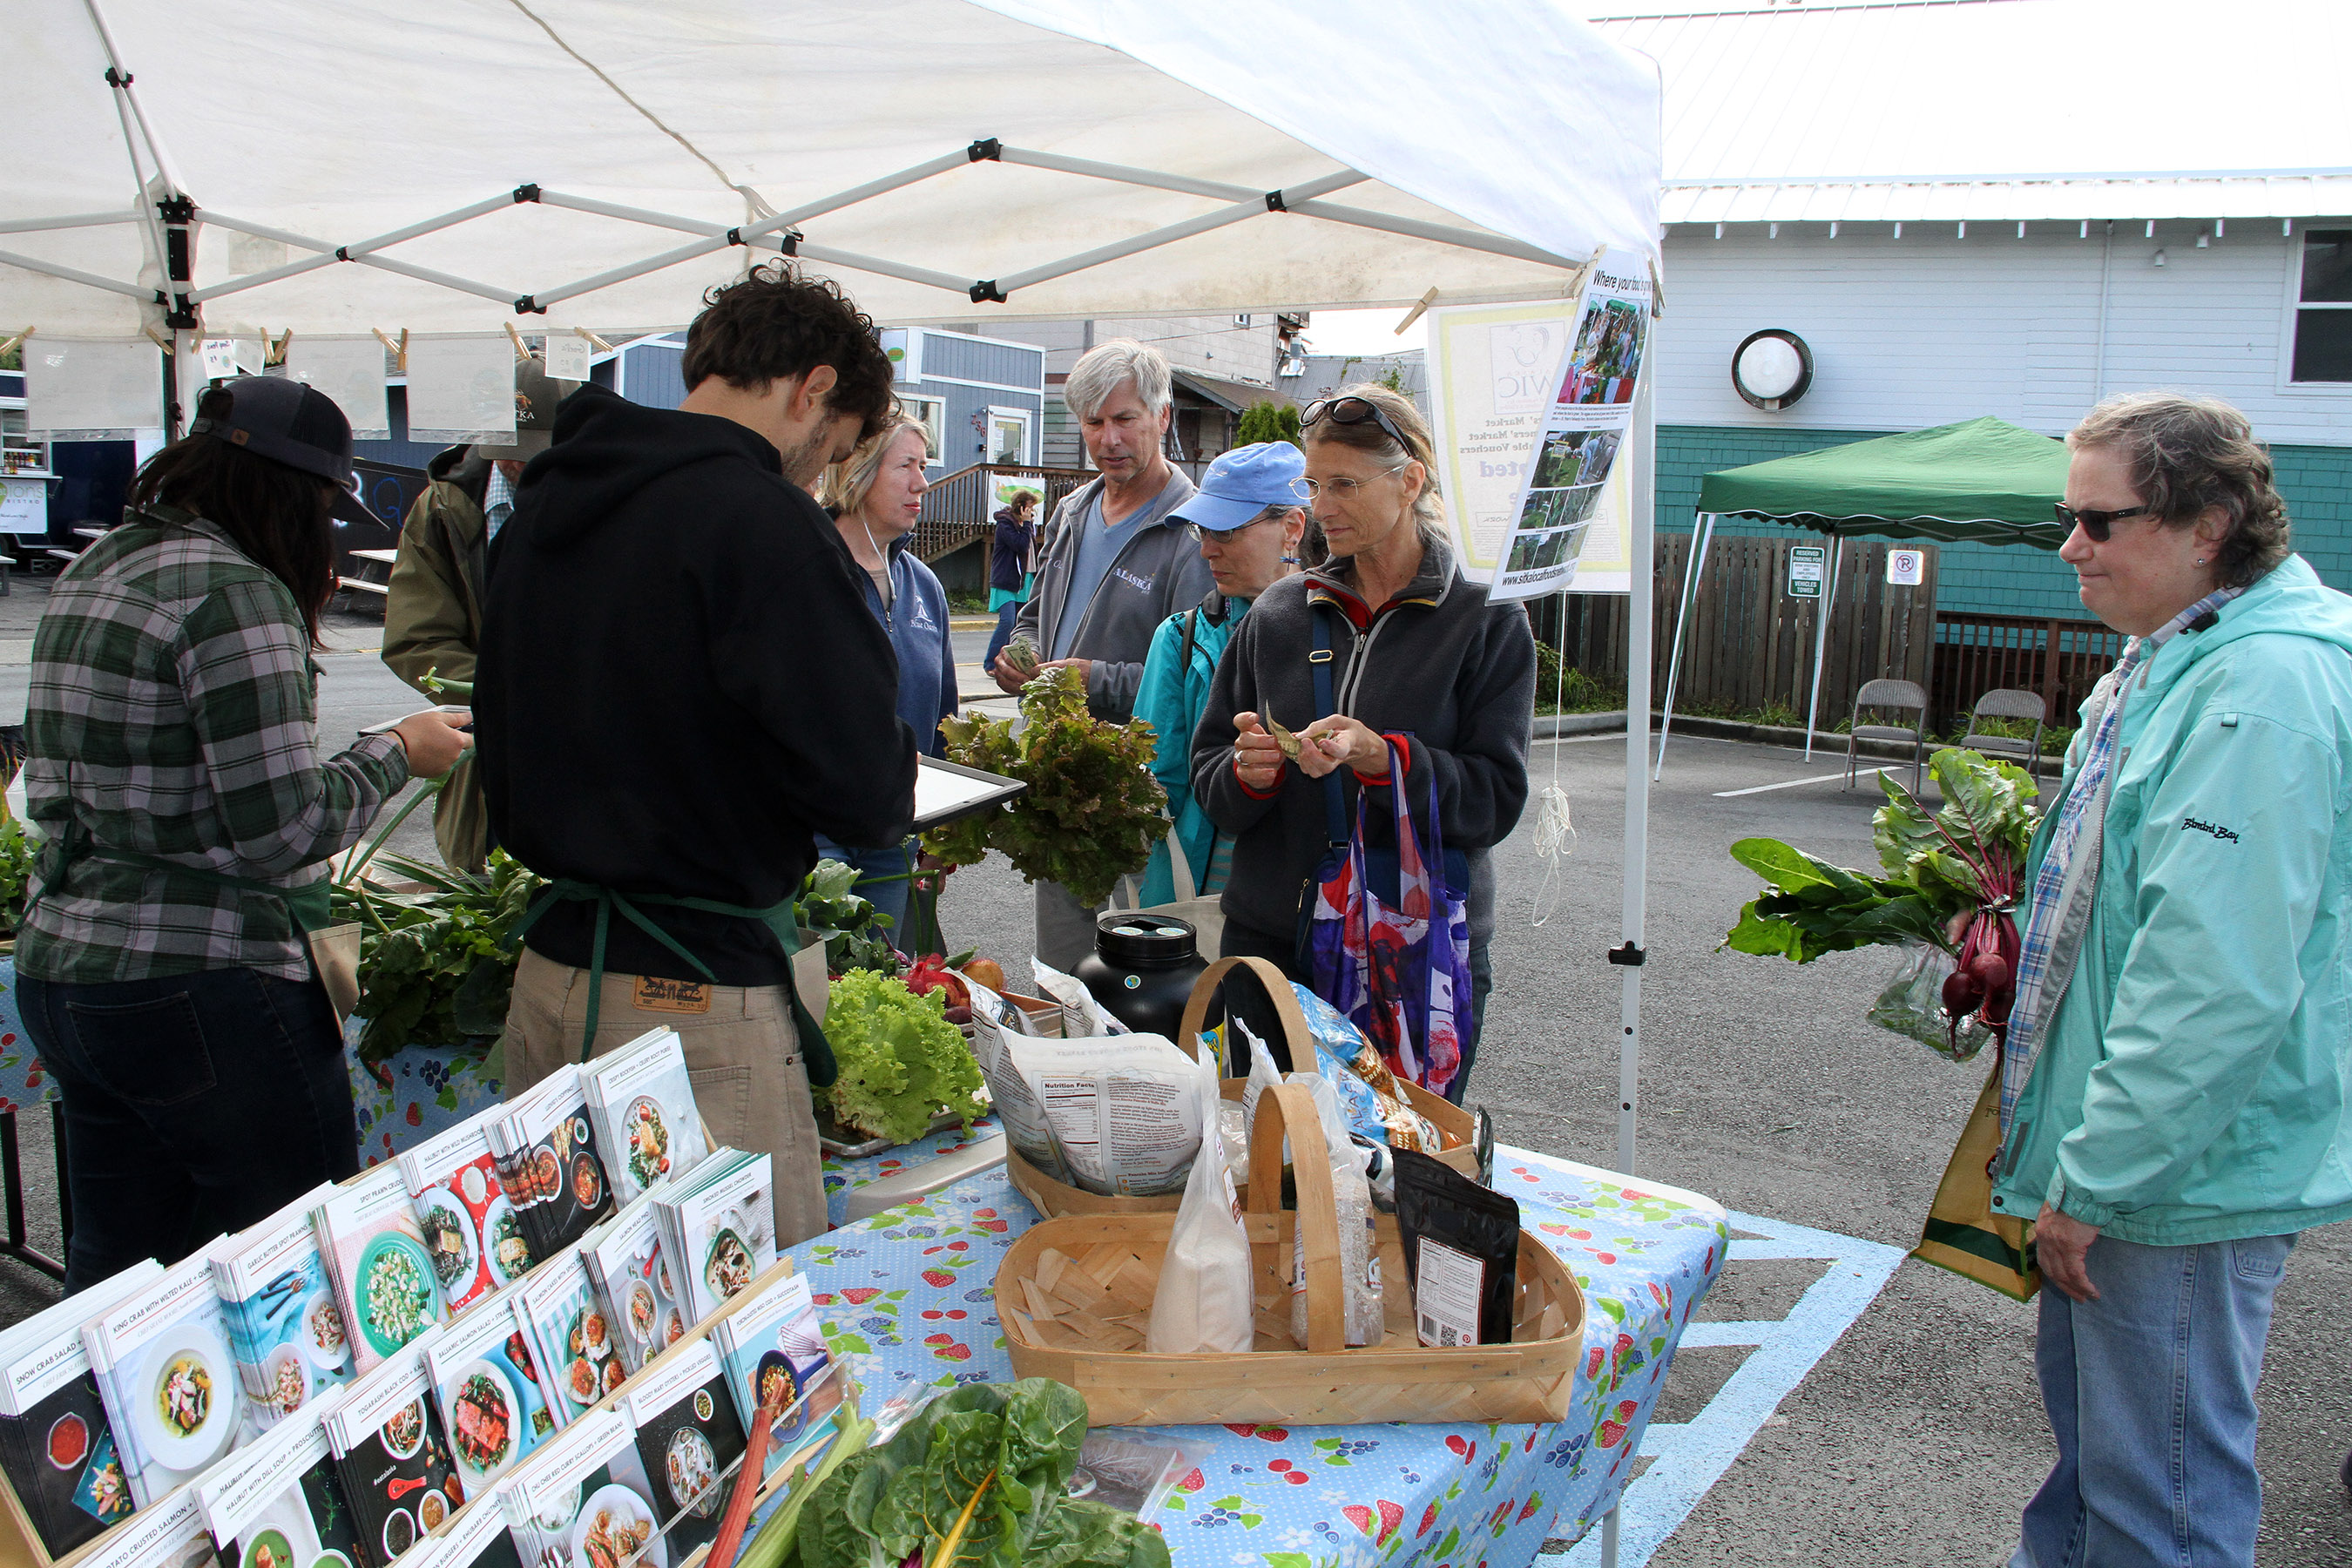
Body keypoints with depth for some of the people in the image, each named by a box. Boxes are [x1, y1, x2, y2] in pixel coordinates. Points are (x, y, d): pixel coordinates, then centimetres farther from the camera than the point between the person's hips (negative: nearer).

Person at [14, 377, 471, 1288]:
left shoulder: (89, 574, 13)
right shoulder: (237, 595, -16)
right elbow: (284, 826, -19)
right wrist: (397, 754, -4)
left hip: (56, 968, 9)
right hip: (203, 988, -9)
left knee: (113, 1278, 17)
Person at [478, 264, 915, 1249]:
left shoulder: (540, 506, 11)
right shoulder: (764, 520, -15)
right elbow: (864, 796, -19)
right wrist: (895, 773, 2)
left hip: (548, 971, 9)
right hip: (694, 996, -8)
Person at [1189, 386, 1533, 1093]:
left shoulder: (1488, 622, -3)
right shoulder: (1279, 612, 7)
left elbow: (1497, 798, -10)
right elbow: (1207, 772, 9)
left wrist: (1379, 758, -24)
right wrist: (1246, 771, -14)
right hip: (1270, 941, 3)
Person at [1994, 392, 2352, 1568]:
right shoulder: (2172, 660, 11)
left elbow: (2221, 980, -29)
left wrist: (2095, 1179, -23)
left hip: (2181, 1176, -10)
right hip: (2115, 1161, 10)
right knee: (2088, 1435, 25)